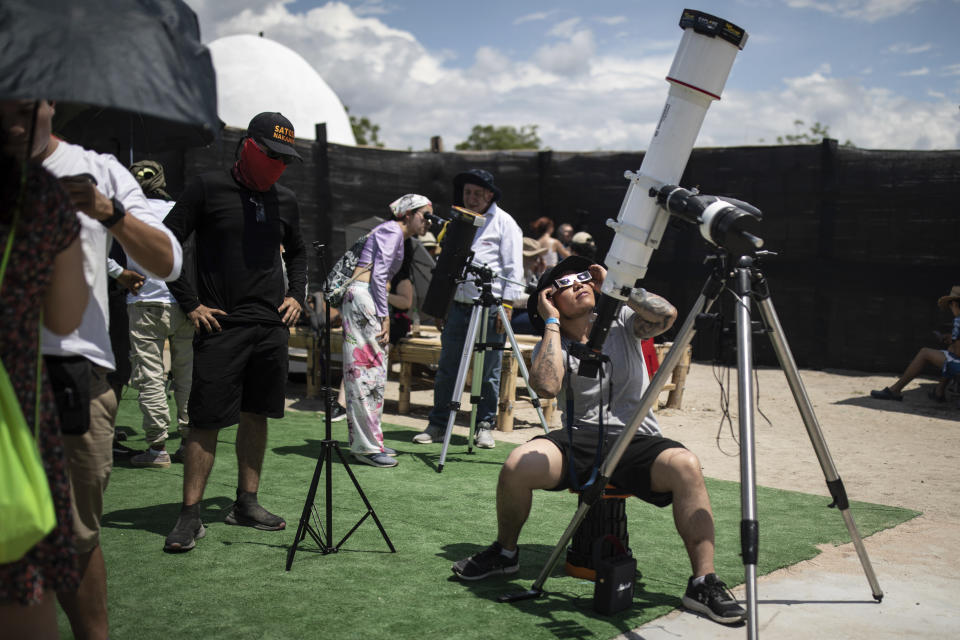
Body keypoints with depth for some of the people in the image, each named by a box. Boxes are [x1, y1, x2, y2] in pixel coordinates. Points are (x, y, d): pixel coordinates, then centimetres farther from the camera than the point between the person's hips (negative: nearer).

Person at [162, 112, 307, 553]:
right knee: (206, 420, -6)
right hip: (220, 324, -5)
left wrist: (295, 294, 13)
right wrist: (190, 303, -7)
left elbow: (296, 252, 29)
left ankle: (246, 503, 21)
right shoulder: (208, 188, -3)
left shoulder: (285, 201, 13)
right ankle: (191, 515, 2)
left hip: (271, 327, 5)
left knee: (255, 416, 10)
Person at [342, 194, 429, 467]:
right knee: (369, 369, -10)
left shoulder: (394, 233, 23)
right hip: (363, 296, -10)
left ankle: (367, 441, 15)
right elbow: (378, 274, -15)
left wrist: (383, 314, 17)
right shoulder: (392, 230, -6)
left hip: (364, 299, 10)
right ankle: (367, 446, -7)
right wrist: (385, 316, -16)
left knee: (371, 370, 10)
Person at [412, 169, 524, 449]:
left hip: (490, 307, -5)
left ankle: (485, 426, 14)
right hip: (457, 304, 5)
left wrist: (507, 304, -11)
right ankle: (437, 425, 15)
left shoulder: (503, 223, -1)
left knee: (489, 372, 3)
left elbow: (514, 268, -4)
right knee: (447, 369, 6)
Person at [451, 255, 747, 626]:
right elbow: (546, 387, -20)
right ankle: (505, 553, 4)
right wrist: (552, 323, -11)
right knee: (517, 466, -26)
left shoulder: (621, 323, 5)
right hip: (577, 444, 1)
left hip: (636, 443, 0)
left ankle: (703, 582, -22)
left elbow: (666, 314, -16)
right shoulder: (551, 345, 3)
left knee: (686, 466, -31)